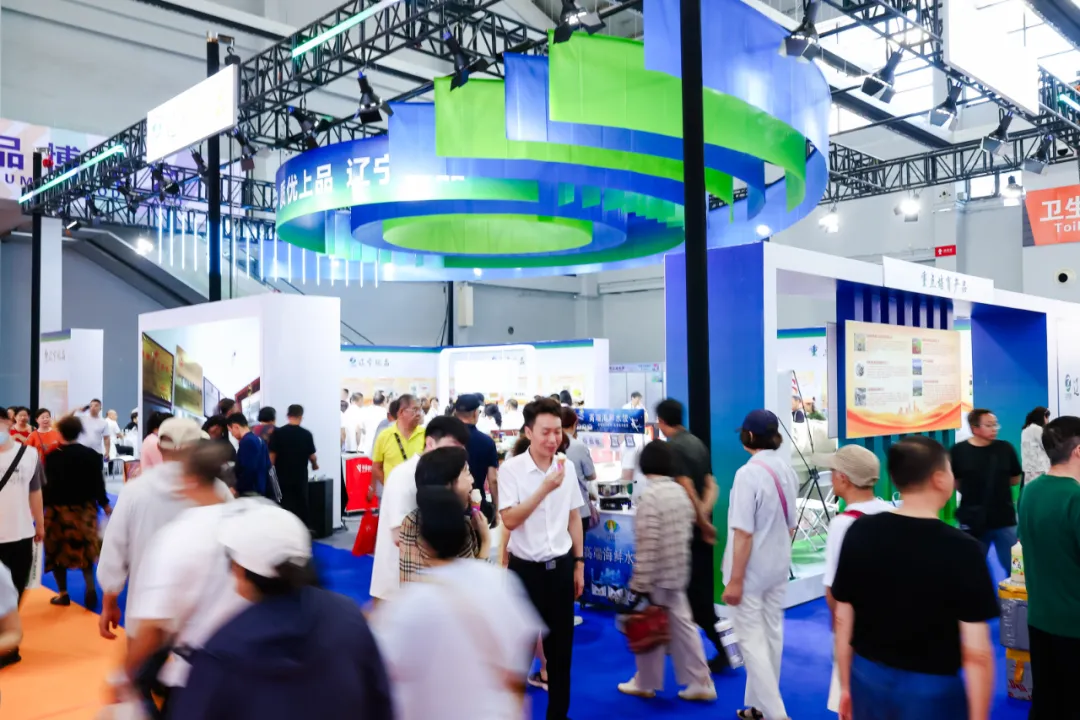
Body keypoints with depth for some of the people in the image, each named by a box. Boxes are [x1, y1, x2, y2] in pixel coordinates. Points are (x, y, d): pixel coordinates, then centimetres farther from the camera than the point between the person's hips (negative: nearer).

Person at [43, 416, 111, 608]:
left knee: (57, 550, 10)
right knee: (85, 549, 14)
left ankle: (63, 594, 13)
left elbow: (47, 485, -10)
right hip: (85, 508, 2)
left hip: (58, 508, -2)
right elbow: (98, 483, -2)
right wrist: (105, 504, 10)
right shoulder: (91, 455, -5)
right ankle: (90, 588, -2)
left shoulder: (52, 456, -9)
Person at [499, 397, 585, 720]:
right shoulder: (510, 469, -12)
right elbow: (509, 520, -20)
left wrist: (579, 563, 10)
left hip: (561, 566, 4)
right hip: (526, 568, -4)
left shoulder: (567, 467, 1)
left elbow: (574, 517, 10)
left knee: (561, 645, 13)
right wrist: (544, 489, -26)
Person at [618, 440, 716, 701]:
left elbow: (647, 544, -23)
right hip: (678, 572, 7)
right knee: (682, 625, 14)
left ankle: (645, 683, 22)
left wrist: (640, 583, -19)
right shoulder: (680, 491, 4)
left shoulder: (649, 496, -20)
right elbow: (687, 529, 12)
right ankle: (700, 682, 17)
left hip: (657, 576, -7)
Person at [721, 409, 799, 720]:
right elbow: (791, 524, 11)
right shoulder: (787, 470, 1)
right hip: (779, 566, 8)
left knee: (751, 639, 2)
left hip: (751, 570, -8)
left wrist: (735, 579, -17)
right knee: (772, 633, 16)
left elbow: (744, 533, -23)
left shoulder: (748, 473, -23)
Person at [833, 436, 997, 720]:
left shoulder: (859, 533, -8)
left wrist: (846, 686, 13)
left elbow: (843, 620, 0)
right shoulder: (961, 549, -19)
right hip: (931, 689, -3)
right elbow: (976, 653, -17)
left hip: (867, 679, 3)